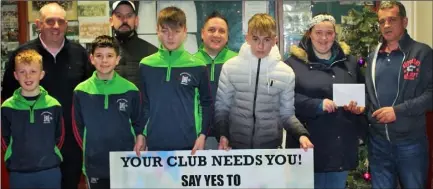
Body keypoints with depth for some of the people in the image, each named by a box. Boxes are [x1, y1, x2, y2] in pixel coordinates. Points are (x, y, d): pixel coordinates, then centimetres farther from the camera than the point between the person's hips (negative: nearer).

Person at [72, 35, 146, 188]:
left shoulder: (130, 90, -4)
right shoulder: (81, 91, -2)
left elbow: (139, 123, 6)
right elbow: (78, 126, 6)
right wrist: (90, 149, 4)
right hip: (94, 165, 1)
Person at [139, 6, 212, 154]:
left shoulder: (197, 66, -2)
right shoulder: (146, 66, 3)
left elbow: (206, 103, 5)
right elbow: (143, 105, 9)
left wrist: (202, 134, -4)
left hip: (189, 143, -1)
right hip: (155, 143, 1)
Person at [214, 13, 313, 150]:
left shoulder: (286, 72, -2)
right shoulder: (230, 67, -3)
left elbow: (287, 114, 4)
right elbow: (221, 107, 4)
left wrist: (301, 134, -12)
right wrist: (223, 135, -9)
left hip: (271, 146, 1)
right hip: (236, 145, 0)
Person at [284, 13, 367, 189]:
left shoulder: (349, 61, 12)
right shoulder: (294, 63, -1)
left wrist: (359, 104, -1)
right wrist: (317, 105, -20)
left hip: (342, 144, 4)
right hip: (310, 143, -4)